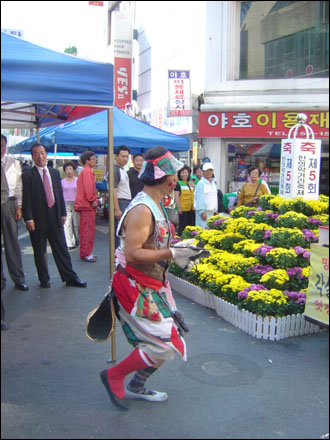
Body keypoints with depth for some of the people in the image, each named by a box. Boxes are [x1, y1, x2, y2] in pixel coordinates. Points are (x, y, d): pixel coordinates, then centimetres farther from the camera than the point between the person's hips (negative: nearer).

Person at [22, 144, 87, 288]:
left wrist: (63, 213, 9)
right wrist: (28, 219, -13)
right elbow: (26, 199, -7)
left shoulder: (55, 172, 12)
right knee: (39, 251, 7)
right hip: (38, 218, -3)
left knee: (61, 249, 7)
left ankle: (70, 278, 13)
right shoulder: (27, 175, -3)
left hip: (55, 216, 4)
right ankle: (44, 279, 19)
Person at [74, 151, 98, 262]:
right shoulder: (87, 171, -12)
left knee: (86, 230, 14)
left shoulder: (85, 171, 19)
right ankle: (86, 254, -4)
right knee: (88, 230, -7)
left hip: (85, 205, 10)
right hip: (88, 205, -10)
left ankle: (86, 253, 21)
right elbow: (88, 187, -21)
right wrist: (93, 200, -16)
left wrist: (93, 200, 16)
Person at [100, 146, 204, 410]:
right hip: (136, 288, -10)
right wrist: (171, 254, -27)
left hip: (153, 286, 10)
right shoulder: (142, 209, -23)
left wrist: (178, 254, 7)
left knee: (167, 342, 15)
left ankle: (136, 388, 33)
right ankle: (114, 376, 13)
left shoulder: (156, 205, 10)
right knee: (163, 345, -7)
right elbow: (132, 253, -28)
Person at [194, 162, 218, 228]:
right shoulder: (201, 184, -10)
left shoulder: (213, 183, 16)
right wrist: (202, 212, -17)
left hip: (211, 212, 8)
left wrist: (216, 210, 18)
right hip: (204, 212, -8)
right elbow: (200, 199, -13)